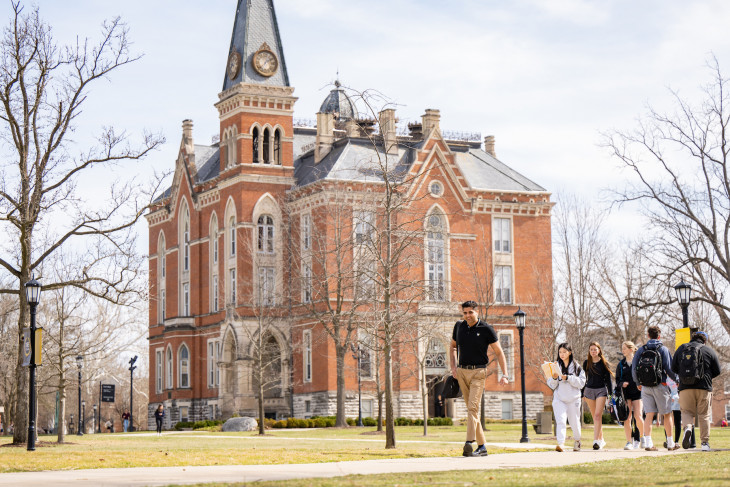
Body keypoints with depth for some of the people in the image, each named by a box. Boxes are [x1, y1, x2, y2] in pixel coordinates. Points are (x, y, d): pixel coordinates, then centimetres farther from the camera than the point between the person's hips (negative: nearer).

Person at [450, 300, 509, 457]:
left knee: (473, 407, -19)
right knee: (471, 409, 6)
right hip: (461, 372, 5)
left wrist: (504, 375, -10)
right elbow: (453, 346, 23)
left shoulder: (486, 329, -5)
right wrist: (453, 367, 10)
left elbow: (499, 352, -2)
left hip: (478, 372, -5)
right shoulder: (459, 326, 7)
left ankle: (469, 443, -28)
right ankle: (481, 446, 12)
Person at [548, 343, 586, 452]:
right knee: (560, 421, -18)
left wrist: (568, 378, -16)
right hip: (559, 399, 0)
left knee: (575, 422, 10)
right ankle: (561, 443, -27)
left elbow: (581, 383, -6)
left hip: (573, 399, 0)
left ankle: (577, 440, 37)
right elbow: (551, 385, 6)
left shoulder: (576, 367, 3)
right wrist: (554, 378, -15)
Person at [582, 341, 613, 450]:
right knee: (595, 417, 8)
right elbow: (584, 378, 14)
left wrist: (610, 395, -1)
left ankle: (596, 440, -21)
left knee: (598, 415, -15)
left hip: (601, 390, -3)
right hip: (589, 390, 3)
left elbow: (608, 379, 3)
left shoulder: (604, 363, 1)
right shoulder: (586, 363, 8)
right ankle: (601, 439, 19)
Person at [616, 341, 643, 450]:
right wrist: (622, 384, -8)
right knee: (627, 418, -4)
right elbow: (617, 380, 13)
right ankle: (629, 441, 1)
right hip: (625, 393, 3)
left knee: (637, 416, -11)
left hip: (637, 392, -3)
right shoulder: (621, 364, 12)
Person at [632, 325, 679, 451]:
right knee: (667, 414, 8)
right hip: (660, 385, -3)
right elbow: (669, 368, -5)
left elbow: (634, 368, 6)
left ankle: (648, 442, -7)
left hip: (645, 387, 3)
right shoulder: (663, 349, -3)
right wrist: (676, 380, 12)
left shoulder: (641, 350, 6)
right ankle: (670, 443, 12)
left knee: (649, 414, 2)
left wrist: (638, 383, 21)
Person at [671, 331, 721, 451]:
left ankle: (687, 427, -24)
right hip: (704, 387, -1)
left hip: (685, 387, 1)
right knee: (704, 415, 8)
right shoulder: (709, 351, 5)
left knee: (686, 412, 8)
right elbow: (717, 371, 7)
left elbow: (673, 368, 12)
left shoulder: (681, 349, 10)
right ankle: (705, 442, 6)